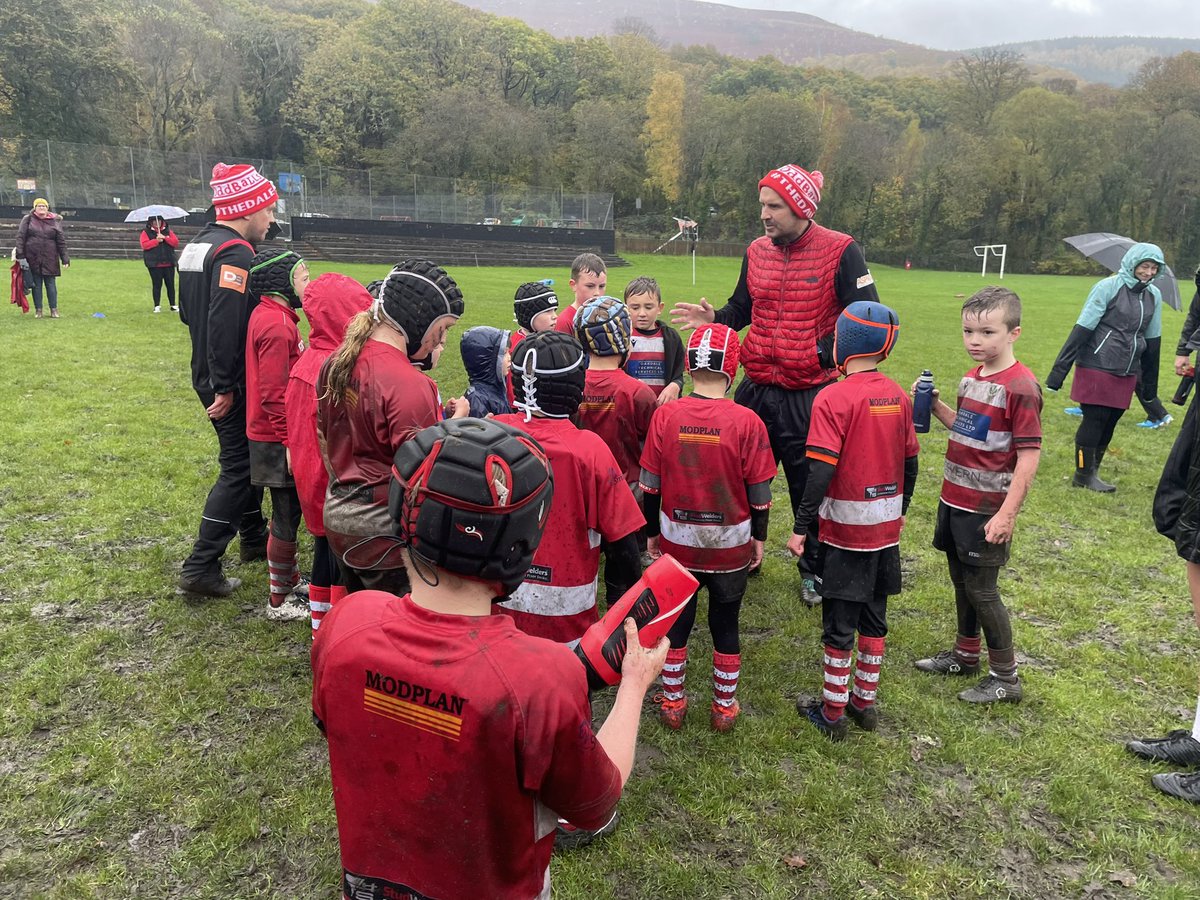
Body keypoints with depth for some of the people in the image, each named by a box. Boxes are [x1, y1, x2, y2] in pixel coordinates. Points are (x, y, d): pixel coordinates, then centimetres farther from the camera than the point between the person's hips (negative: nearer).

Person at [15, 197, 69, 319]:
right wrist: (20, 255, -7)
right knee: (36, 284, 6)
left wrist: (65, 258, -2)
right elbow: (20, 237, 1)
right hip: (33, 258, 0)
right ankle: (38, 310, 12)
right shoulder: (28, 219, 3)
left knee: (51, 284, 2)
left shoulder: (55, 221, 5)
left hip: (50, 259, 0)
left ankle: (54, 309, 9)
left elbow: (61, 241, 4)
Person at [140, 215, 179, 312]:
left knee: (170, 284, 3)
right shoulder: (146, 232, 5)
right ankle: (157, 306, 6)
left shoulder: (168, 231, 12)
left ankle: (173, 305, 11)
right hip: (154, 264, -2)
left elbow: (176, 242, 0)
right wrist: (156, 240, -15)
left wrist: (165, 238, -12)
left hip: (168, 263, 2)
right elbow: (144, 245, -9)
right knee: (157, 285, 0)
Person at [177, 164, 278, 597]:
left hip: (207, 375, 10)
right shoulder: (235, 253, -19)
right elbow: (225, 324, -28)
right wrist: (226, 387, -23)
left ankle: (254, 538, 36)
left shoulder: (197, 244, 12)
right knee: (238, 469, -2)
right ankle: (200, 568, 0)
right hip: (230, 384, -10)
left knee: (244, 457, 22)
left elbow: (188, 311, 18)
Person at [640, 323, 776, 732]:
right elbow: (759, 493, -9)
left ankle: (672, 704, 31)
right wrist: (759, 536, 8)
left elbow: (650, 486, -5)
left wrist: (652, 532, 10)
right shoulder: (747, 422, -15)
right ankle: (724, 707, 30)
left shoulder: (665, 415, -11)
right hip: (731, 546, -1)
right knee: (725, 626, 17)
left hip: (677, 543, 1)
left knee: (675, 622, 17)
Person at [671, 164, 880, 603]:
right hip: (756, 390, 5)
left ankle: (814, 571, 28)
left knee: (810, 486, 9)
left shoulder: (840, 251, -10)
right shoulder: (757, 251, 6)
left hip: (810, 396, -4)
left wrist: (824, 352, -17)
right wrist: (713, 318, -3)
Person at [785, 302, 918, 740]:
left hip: (845, 528, -6)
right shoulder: (898, 396, 2)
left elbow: (821, 471, -21)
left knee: (839, 624, 6)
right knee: (873, 618, 18)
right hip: (886, 527, 6)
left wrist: (801, 527, -14)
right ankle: (865, 702, 31)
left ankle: (832, 713, 18)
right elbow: (910, 462, 9)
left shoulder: (833, 399, -18)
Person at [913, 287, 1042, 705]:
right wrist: (935, 406, 4)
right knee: (961, 579, 18)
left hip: (987, 508, -8)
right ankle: (966, 654, 36)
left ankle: (1005, 678, 17)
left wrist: (1007, 514, -21)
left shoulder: (1020, 387, -18)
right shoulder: (972, 378, 8)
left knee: (980, 587, 1)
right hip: (955, 498, 8)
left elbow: (1029, 455, -19)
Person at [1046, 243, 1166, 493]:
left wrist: (1150, 383, 18)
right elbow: (1082, 328, -13)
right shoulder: (1108, 287, -9)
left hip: (1126, 373, 6)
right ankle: (1084, 475, 10)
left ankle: (1092, 473, 19)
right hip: (1097, 368, -6)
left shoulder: (1154, 295, 9)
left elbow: (1152, 340, 16)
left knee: (1110, 422, 7)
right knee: (1094, 420, -2)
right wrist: (1059, 370, -17)